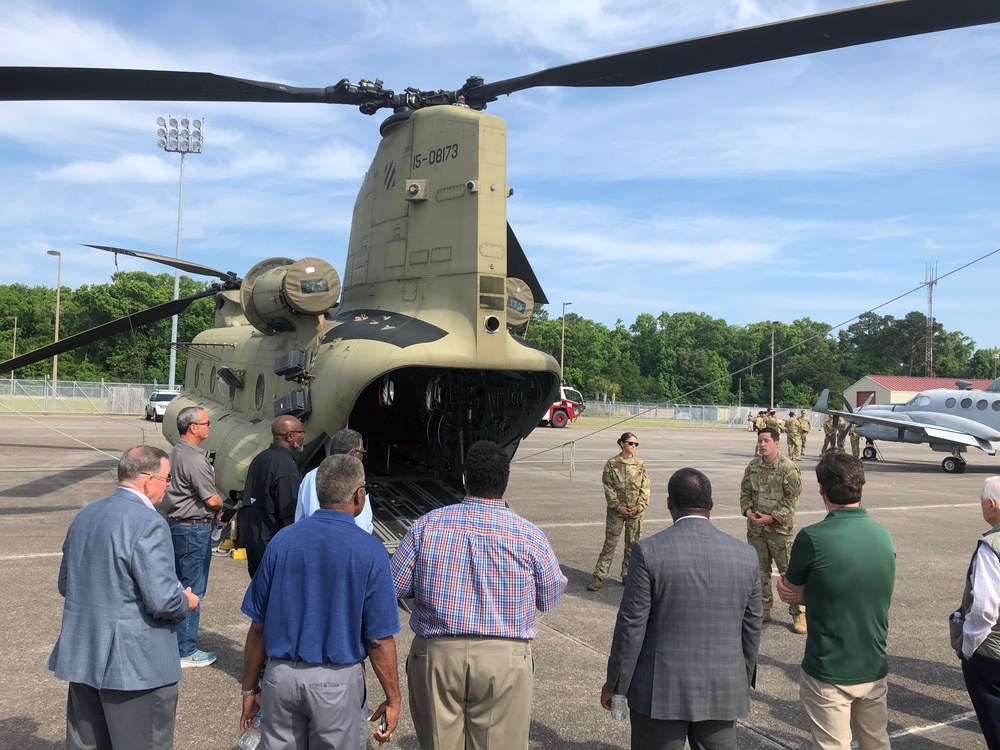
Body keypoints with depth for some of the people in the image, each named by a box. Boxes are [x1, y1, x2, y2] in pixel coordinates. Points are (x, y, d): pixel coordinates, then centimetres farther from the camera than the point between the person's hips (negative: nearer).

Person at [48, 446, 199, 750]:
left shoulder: (85, 515, 6)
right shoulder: (148, 524, -21)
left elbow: (65, 584, 16)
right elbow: (163, 600, -24)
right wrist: (187, 602, -4)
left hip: (81, 656, 8)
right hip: (135, 663, -8)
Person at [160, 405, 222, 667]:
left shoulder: (176, 452, 9)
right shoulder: (195, 459, -21)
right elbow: (212, 499, -20)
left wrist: (211, 509, 7)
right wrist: (219, 507, 2)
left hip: (175, 524, 10)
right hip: (194, 529, -10)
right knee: (192, 591, 0)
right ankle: (186, 651, 8)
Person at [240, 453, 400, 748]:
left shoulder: (282, 540, -4)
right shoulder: (370, 551, -13)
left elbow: (258, 626, 1)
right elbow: (380, 640, -11)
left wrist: (250, 688, 13)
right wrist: (392, 699, 2)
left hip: (281, 676, 3)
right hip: (338, 680, -3)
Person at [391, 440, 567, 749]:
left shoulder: (426, 525, -5)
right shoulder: (529, 535, -7)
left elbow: (395, 587, 2)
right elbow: (550, 599, 5)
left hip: (435, 654, 1)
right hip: (504, 658, -1)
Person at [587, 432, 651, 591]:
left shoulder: (640, 464, 3)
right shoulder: (612, 463, -3)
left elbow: (645, 488, 1)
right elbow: (608, 487, -5)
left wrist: (639, 506, -10)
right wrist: (618, 506, -13)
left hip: (636, 511, 2)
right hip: (616, 510, -2)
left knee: (633, 544, 8)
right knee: (610, 543, 0)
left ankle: (627, 575, 21)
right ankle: (599, 577, 4)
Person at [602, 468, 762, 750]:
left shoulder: (649, 551, -15)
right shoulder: (745, 555, -3)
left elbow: (632, 625, -12)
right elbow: (751, 628, 6)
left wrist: (615, 683, 0)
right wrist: (744, 679, 20)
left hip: (660, 691, -3)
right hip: (722, 692, 3)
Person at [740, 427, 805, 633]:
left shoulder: (789, 469, -11)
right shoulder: (753, 466, 6)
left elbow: (791, 499, -12)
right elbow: (745, 491, 11)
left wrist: (772, 518, -17)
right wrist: (748, 511, -6)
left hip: (780, 529, -5)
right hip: (755, 528, 5)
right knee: (760, 571, 14)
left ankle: (798, 614, 11)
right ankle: (764, 610, 27)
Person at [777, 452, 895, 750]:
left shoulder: (812, 538, -21)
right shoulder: (883, 534, -3)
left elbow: (791, 593, -10)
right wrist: (811, 593, -6)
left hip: (828, 673, -5)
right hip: (874, 669, 5)